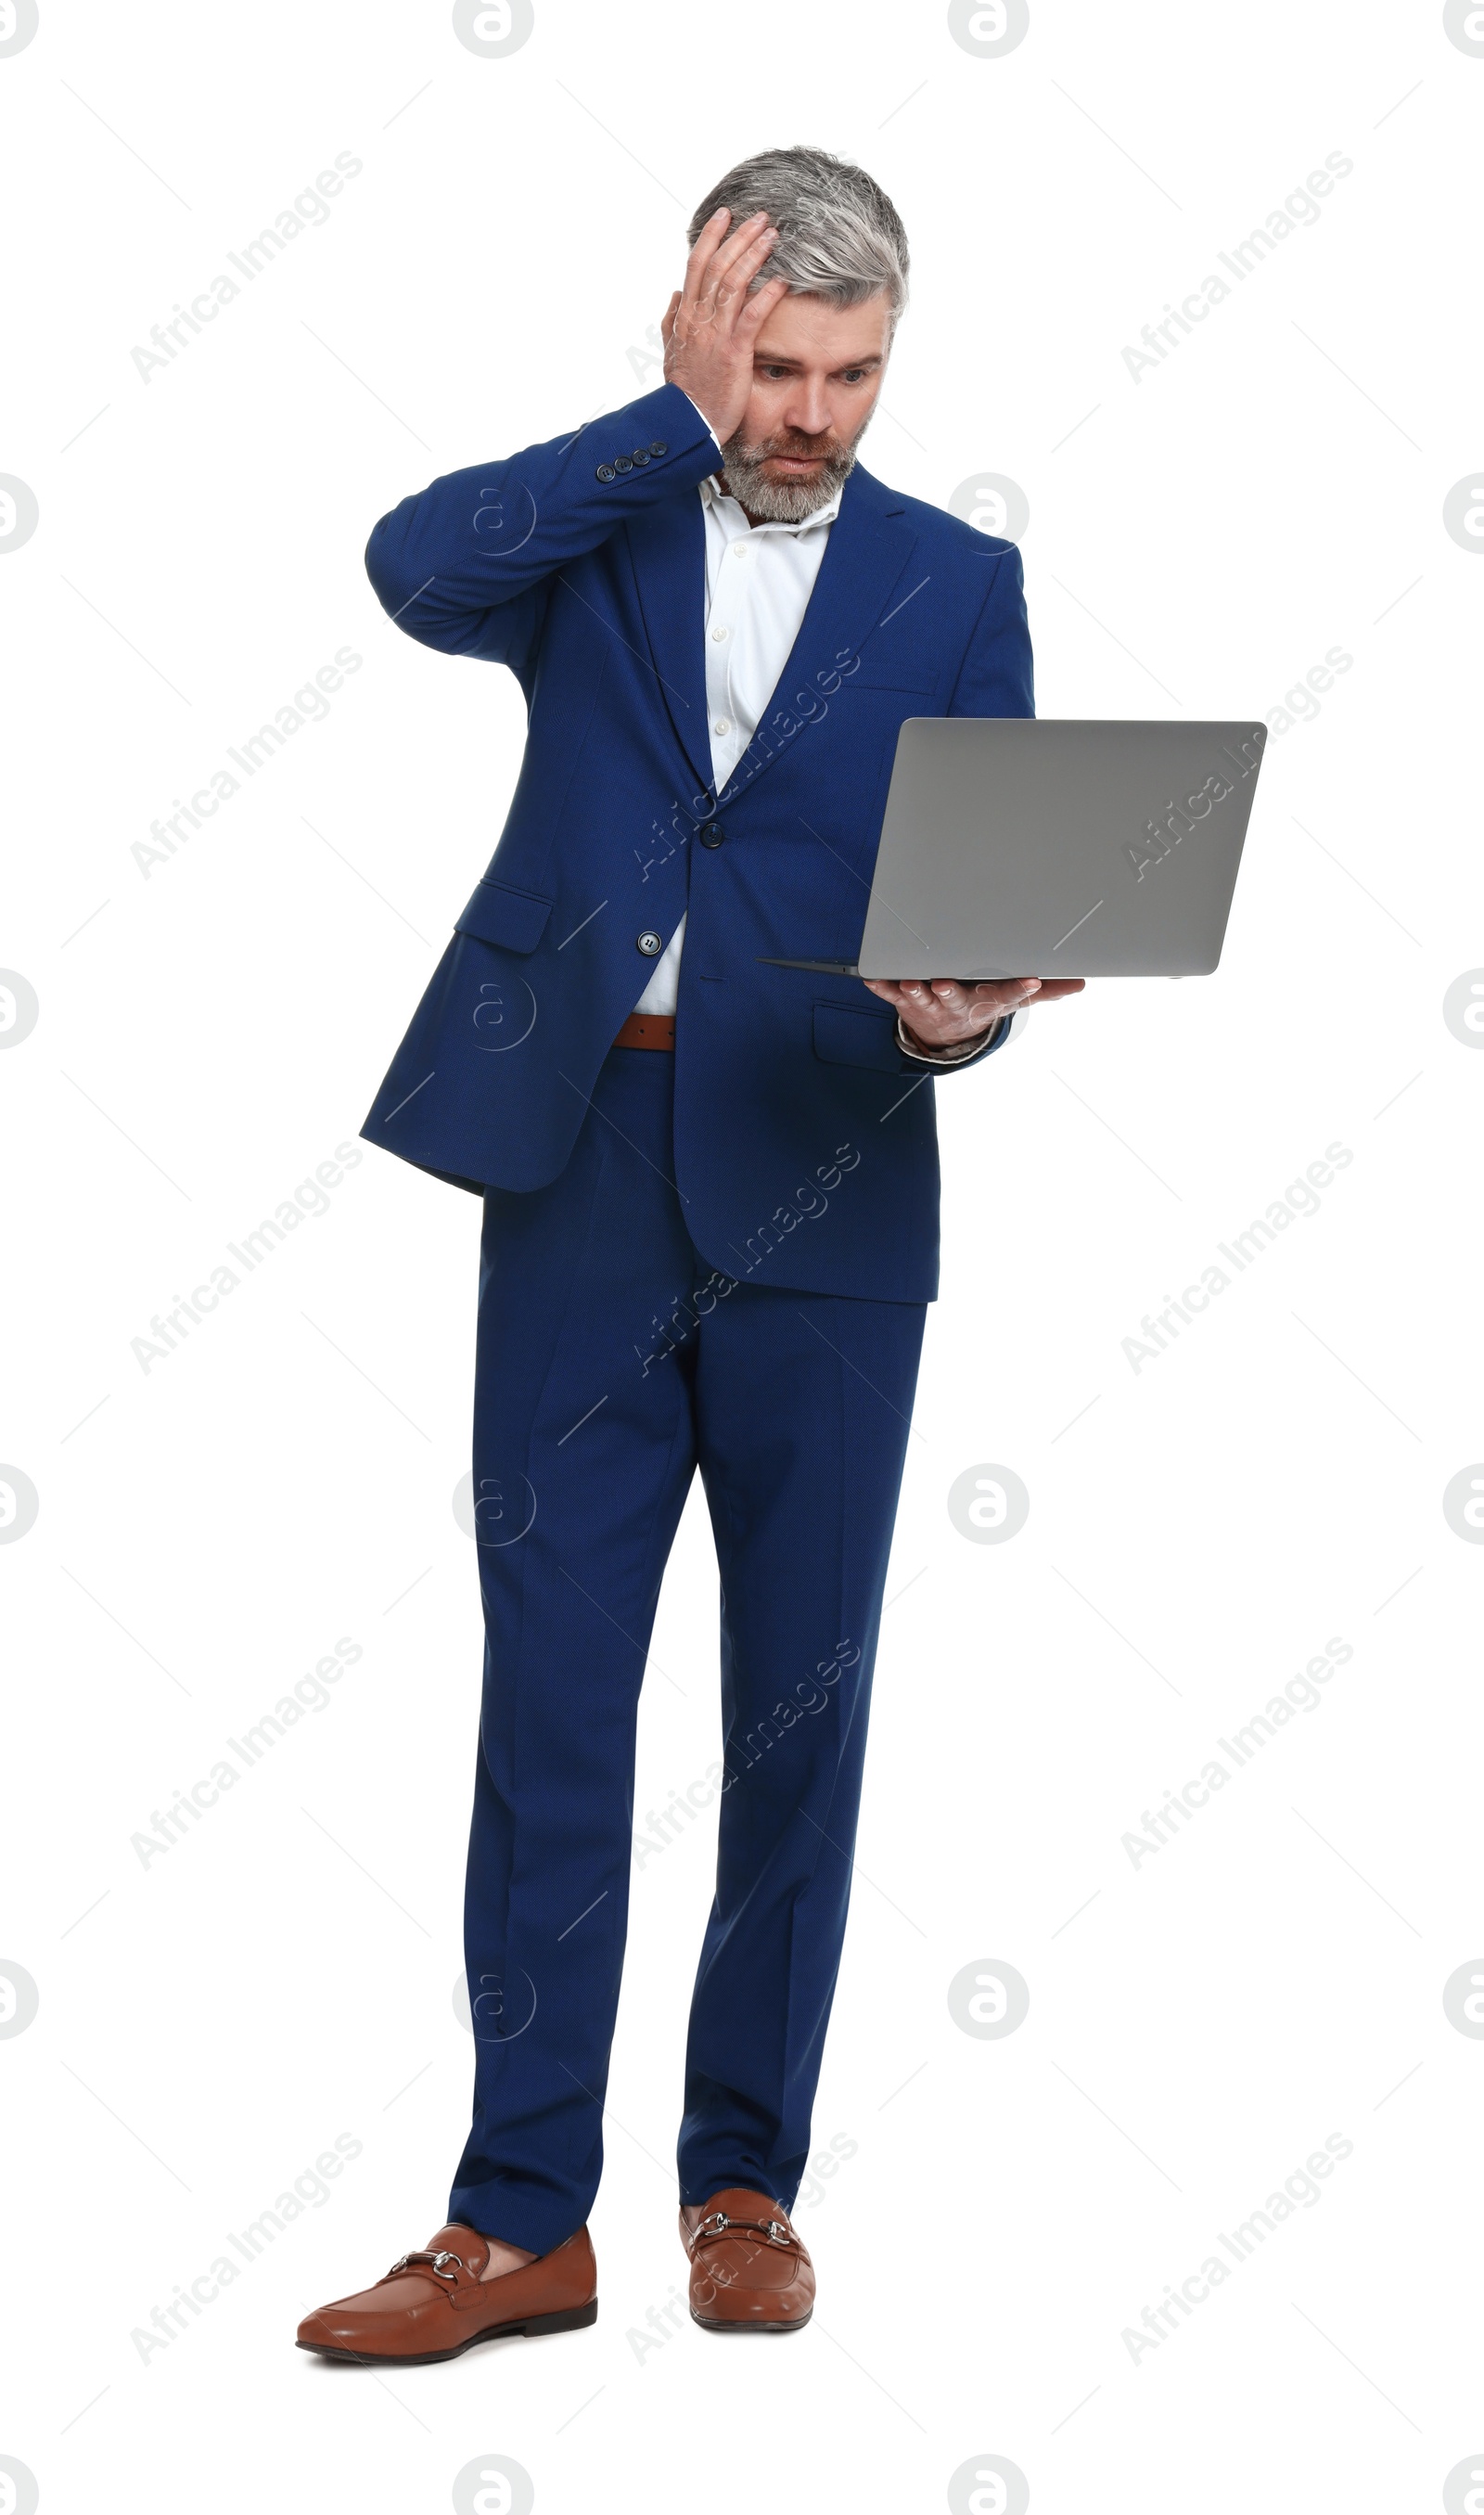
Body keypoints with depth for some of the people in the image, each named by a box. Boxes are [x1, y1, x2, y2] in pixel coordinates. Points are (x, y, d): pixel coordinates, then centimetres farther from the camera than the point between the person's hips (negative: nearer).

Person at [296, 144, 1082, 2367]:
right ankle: (522, 2219, 7)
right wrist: (680, 420, -14)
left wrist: (949, 1016, -19)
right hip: (581, 1175, 0)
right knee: (548, 1697, 1)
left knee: (799, 1703, 6)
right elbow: (413, 562, -16)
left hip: (822, 1199, 0)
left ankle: (748, 2183, 19)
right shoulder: (594, 532, 7)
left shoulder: (955, 586, 7)